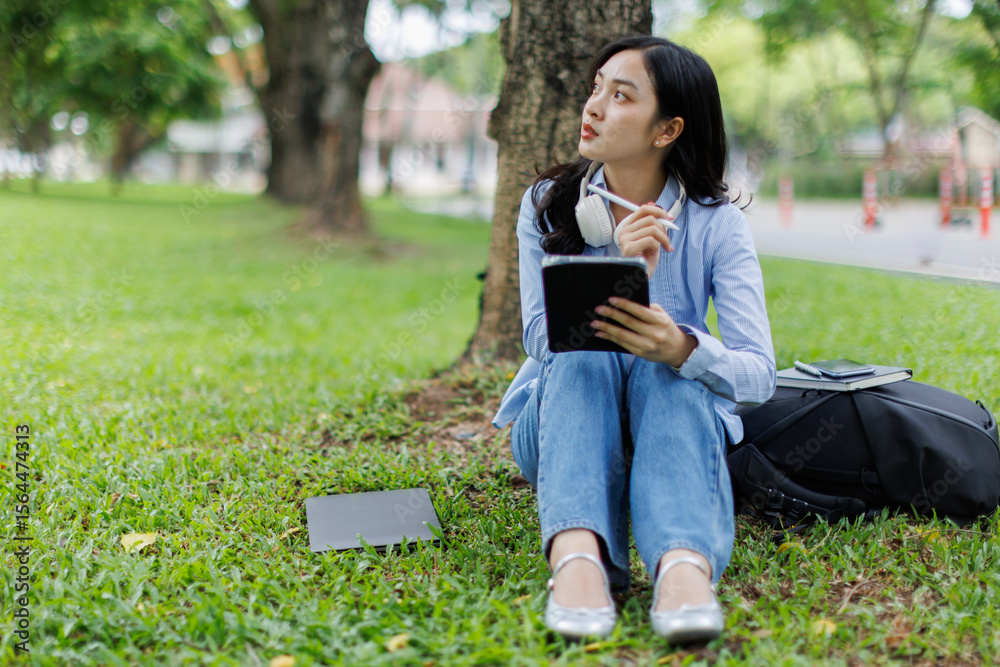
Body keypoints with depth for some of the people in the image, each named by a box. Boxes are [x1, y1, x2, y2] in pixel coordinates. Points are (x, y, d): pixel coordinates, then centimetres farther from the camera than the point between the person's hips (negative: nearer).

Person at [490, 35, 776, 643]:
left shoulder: (718, 225, -9)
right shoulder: (547, 206, -4)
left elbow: (759, 376, -18)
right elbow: (541, 337, -16)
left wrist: (681, 347, -41)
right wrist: (618, 271, -34)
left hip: (672, 415, -1)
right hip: (557, 423, 1)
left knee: (665, 361, -34)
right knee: (584, 353, -32)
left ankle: (685, 566, -59)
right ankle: (578, 558, -55)